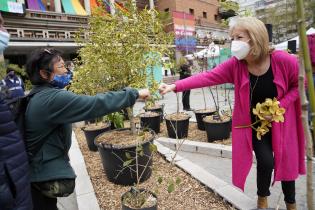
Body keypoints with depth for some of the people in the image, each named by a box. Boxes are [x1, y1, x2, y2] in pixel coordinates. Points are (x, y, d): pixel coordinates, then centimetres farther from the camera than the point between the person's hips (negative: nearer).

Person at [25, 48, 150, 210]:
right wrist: (134, 93, -29)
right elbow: (96, 104, -35)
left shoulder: (37, 95, 4)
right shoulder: (53, 99, -28)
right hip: (48, 174, -9)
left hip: (38, 169, 9)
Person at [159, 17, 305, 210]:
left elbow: (299, 85, -6)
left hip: (280, 122, 1)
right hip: (253, 123, 0)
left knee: (286, 163, 11)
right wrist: (175, 86, -40)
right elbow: (206, 77, -29)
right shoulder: (234, 65, -19)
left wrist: (280, 106, -19)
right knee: (266, 161, -6)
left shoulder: (285, 61, -22)